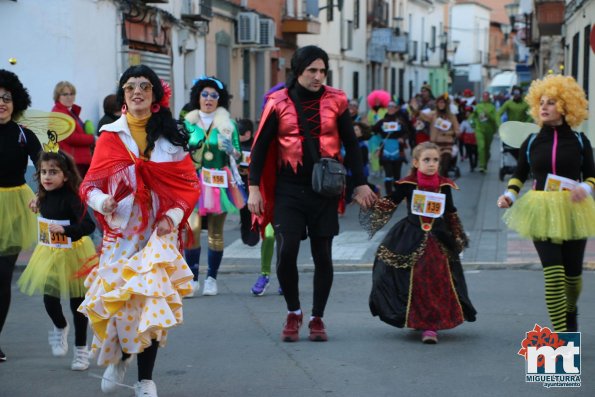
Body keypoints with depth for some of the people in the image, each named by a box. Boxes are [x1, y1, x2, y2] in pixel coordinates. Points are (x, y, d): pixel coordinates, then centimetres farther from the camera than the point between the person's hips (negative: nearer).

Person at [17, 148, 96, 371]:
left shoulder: (71, 198, -24)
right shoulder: (45, 197, -3)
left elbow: (88, 225, -37)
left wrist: (64, 229, -47)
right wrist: (38, 202, 19)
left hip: (72, 254, -5)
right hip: (50, 254, 5)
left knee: (77, 302, 7)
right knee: (49, 297, 3)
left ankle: (81, 350, 22)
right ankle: (60, 328, 36)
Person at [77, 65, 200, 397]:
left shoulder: (171, 136, 6)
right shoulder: (110, 136, 4)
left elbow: (191, 184, 6)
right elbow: (90, 183, 3)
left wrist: (175, 214, -10)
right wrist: (100, 201, -19)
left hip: (159, 233, 0)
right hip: (121, 231, 0)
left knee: (150, 300, -8)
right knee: (117, 296, -7)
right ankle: (120, 356, 24)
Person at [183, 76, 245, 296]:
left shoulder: (228, 125, 8)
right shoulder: (188, 123, 10)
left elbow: (238, 156, 7)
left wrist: (230, 149, -13)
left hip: (219, 182, 0)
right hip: (194, 181, 0)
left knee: (216, 232, 1)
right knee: (193, 228, -13)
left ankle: (211, 279, 10)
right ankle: (192, 278, -7)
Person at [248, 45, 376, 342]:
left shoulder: (335, 102, 3)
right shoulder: (279, 103, 0)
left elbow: (351, 144, 10)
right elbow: (260, 146, 3)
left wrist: (360, 183, 7)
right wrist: (254, 188, -3)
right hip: (289, 191, -1)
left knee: (323, 256, 5)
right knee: (286, 253, -9)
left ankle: (317, 318, 19)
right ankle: (293, 312, 13)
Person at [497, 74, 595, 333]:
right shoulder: (531, 143, 5)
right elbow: (519, 175, 15)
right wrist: (509, 196, -3)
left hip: (573, 211, 0)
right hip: (542, 213, 0)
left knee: (572, 274, 7)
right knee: (553, 272, -14)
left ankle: (570, 312, 42)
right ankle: (560, 334, -12)